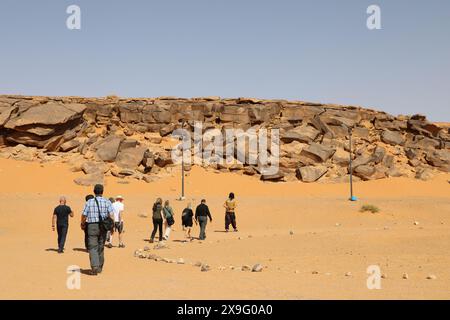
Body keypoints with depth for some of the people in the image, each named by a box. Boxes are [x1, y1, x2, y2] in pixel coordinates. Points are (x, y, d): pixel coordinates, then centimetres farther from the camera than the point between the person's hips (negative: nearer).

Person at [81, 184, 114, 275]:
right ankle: (100, 267, 25)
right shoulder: (107, 202, -1)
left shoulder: (89, 202, -2)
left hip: (92, 226, -2)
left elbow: (84, 216, -3)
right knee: (101, 247, 15)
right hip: (103, 227, 2)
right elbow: (111, 215, -10)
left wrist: (82, 224, 15)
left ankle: (95, 267, -19)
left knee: (93, 248, -1)